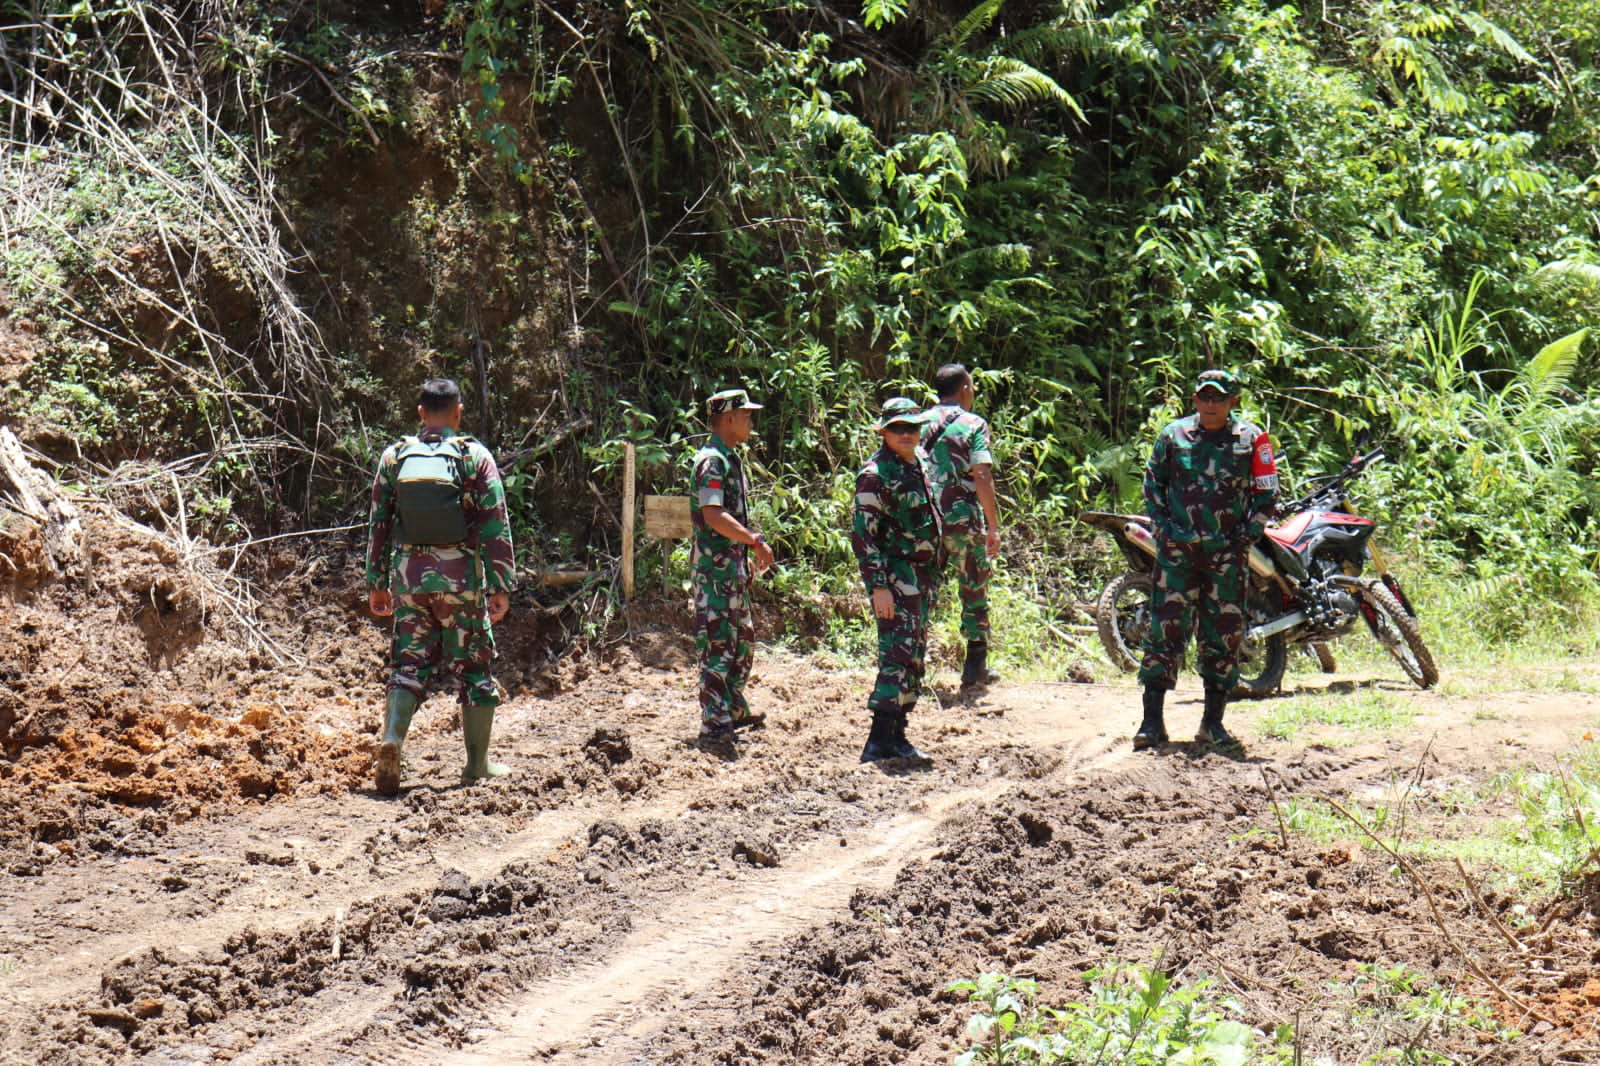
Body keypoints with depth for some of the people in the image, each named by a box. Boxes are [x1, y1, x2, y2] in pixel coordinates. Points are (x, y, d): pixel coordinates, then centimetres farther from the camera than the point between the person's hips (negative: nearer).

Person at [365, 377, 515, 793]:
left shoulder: (394, 457, 5)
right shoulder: (475, 457, -3)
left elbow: (378, 524, 8)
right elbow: (496, 526, -6)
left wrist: (377, 582, 14)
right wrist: (500, 585, -2)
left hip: (408, 575, 2)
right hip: (460, 576, -2)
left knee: (410, 664, 10)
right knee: (473, 666, 9)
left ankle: (392, 738, -14)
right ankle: (477, 765, 12)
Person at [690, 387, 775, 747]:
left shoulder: (731, 459, 16)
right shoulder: (711, 461, -15)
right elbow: (713, 516, -26)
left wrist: (748, 555, 21)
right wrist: (757, 540, -24)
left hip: (734, 566, 10)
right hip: (716, 568, -10)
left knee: (743, 640, 19)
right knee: (718, 645, -8)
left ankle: (734, 711, 30)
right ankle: (714, 726, -6)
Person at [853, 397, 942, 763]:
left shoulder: (919, 460, 12)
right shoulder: (876, 475, -13)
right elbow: (863, 534, -17)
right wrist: (878, 586, -22)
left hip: (923, 574, 9)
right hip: (895, 577, -9)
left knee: (915, 657, 11)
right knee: (898, 654, -15)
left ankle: (896, 733, 18)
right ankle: (880, 740, -17)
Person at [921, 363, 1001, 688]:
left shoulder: (920, 424, 9)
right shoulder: (973, 424, -4)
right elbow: (982, 477, -13)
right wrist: (993, 526, -11)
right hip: (964, 521, -4)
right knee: (975, 592, 9)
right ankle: (975, 667, 11)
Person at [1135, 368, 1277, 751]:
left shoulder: (1251, 439, 3)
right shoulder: (1173, 435, 5)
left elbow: (1266, 490, 8)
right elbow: (1152, 481, 14)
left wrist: (1248, 533, -1)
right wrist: (1161, 526, 3)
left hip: (1228, 550, 0)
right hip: (1177, 547, 0)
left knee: (1224, 633, 4)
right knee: (1165, 628, -6)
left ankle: (1213, 721, 13)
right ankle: (1152, 720, -3)